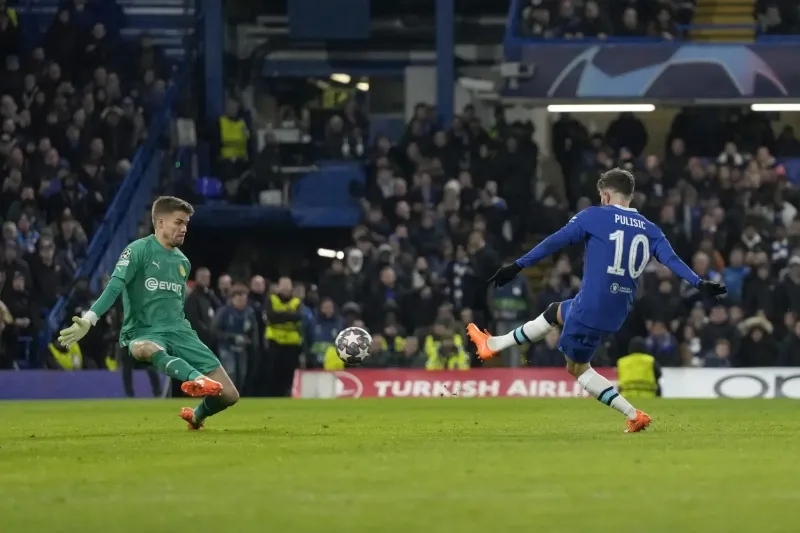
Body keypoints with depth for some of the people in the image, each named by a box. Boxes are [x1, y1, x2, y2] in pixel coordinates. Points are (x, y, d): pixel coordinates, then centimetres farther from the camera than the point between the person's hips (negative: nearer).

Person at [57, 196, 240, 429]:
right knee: (146, 349, -45)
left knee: (229, 395, -5)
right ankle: (197, 378, -72)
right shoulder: (138, 250, -3)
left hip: (178, 331, 6)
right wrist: (88, 320, -27)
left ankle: (196, 416, 28)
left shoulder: (183, 262, 16)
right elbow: (114, 288, -14)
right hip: (143, 332, -6)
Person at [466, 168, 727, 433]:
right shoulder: (649, 229, 7)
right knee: (554, 312, 29)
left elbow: (553, 243, -6)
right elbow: (672, 260, -7)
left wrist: (517, 267, -4)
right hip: (619, 311, 7)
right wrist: (700, 284, -10)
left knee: (577, 367, 15)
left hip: (590, 308, -7)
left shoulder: (594, 216, -5)